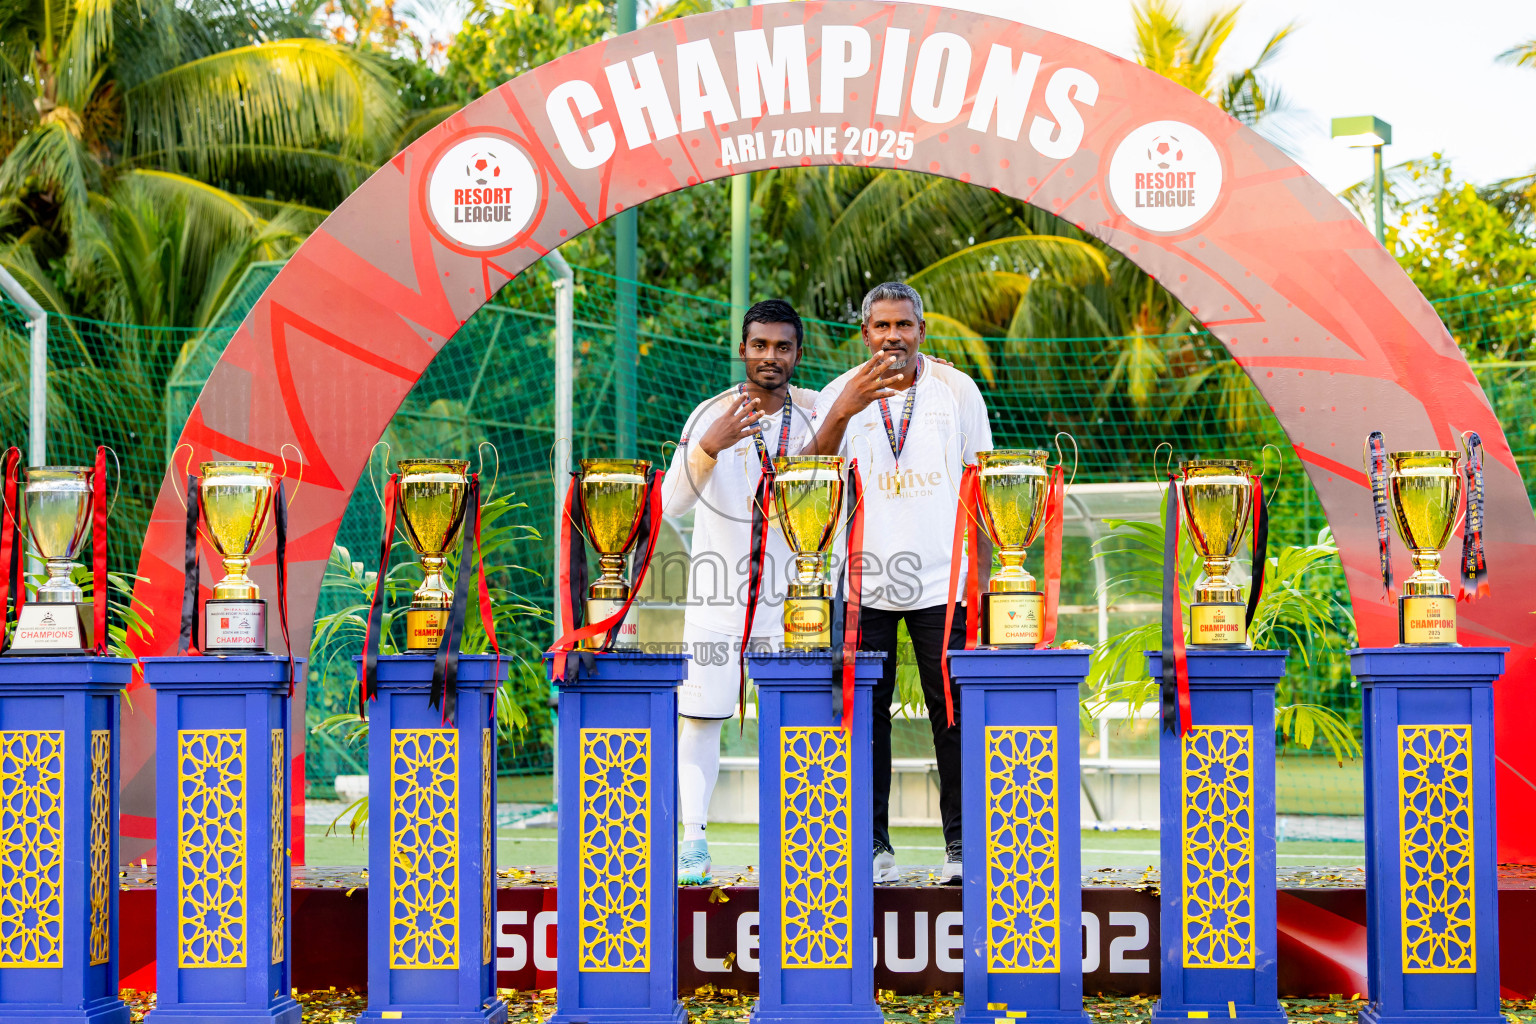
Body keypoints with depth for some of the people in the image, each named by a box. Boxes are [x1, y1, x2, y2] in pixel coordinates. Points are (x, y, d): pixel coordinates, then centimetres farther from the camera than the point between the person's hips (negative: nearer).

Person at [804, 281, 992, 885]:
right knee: (866, 711, 2)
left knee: (952, 710, -3)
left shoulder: (957, 390, 7)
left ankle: (960, 842, 3)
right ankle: (873, 844, 8)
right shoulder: (840, 395, 5)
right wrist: (843, 412, -25)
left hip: (941, 576, 0)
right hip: (864, 577, 1)